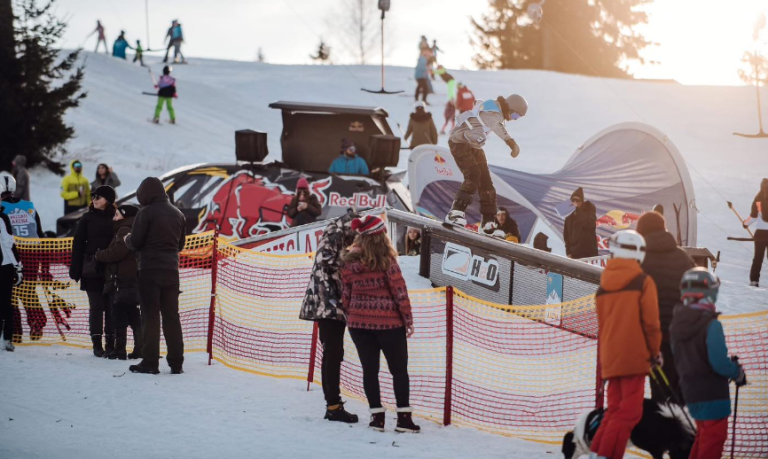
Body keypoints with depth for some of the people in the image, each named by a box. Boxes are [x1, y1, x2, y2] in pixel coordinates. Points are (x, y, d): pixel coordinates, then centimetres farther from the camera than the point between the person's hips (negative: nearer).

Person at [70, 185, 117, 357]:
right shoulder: (88, 218, 4)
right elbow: (78, 245, 4)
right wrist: (75, 270, -1)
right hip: (92, 270, 0)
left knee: (111, 306, 2)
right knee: (96, 306, 0)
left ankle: (111, 343, 7)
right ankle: (97, 344, 3)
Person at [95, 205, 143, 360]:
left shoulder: (124, 230, -12)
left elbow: (116, 253, -20)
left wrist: (99, 255, -6)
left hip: (121, 281, -10)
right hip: (132, 281, 10)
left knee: (120, 317, -6)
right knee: (133, 316, 11)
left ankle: (120, 350, -7)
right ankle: (140, 348, 10)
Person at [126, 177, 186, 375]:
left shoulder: (146, 212, -10)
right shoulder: (177, 214, 10)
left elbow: (135, 242, -10)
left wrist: (127, 238, 11)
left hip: (150, 270, -5)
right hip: (171, 270, 5)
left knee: (150, 316, -2)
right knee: (172, 316, 9)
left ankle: (150, 362, -4)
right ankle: (176, 363, 8)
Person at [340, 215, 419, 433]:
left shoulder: (349, 261, 1)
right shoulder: (386, 260, -12)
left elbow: (345, 293, 5)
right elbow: (399, 290, -11)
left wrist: (349, 317, 16)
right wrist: (408, 319, -2)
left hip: (358, 322, 4)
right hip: (388, 322, -4)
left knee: (369, 369, 10)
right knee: (399, 370, 6)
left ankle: (377, 416, 9)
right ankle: (403, 417, 4)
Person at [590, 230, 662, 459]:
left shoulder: (604, 285, 10)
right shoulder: (643, 282, -5)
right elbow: (650, 322, -8)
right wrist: (655, 351, 6)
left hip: (609, 358, 6)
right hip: (634, 356, -6)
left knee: (615, 408, 14)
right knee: (629, 411, -5)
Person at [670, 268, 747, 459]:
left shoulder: (678, 325, 2)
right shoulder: (711, 325, -21)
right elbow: (719, 363, -25)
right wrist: (738, 373, -3)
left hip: (690, 391, 8)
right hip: (712, 394, -8)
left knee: (704, 434, 23)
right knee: (714, 437, 3)